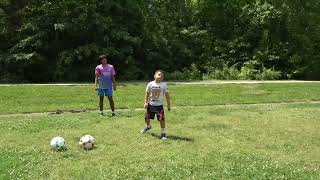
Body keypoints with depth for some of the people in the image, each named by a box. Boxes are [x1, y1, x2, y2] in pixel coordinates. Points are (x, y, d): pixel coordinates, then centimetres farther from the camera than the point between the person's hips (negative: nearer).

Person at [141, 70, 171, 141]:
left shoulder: (164, 85, -6)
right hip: (150, 104, 2)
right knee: (146, 117, 13)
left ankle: (163, 133, 7)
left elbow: (167, 95, -1)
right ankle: (148, 126, 46)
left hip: (159, 105, -2)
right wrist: (145, 102, -3)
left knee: (161, 119, -10)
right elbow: (147, 94, 5)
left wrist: (168, 104, -2)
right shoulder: (150, 84, -3)